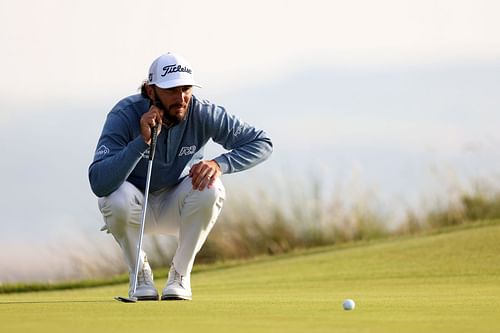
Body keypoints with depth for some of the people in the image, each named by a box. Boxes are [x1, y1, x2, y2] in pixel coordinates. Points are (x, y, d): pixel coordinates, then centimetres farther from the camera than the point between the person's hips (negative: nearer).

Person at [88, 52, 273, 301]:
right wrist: (143, 141, -45)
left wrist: (219, 164, -32)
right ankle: (139, 271, -7)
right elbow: (99, 184, -37)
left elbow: (262, 143, -15)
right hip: (135, 206, -2)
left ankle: (180, 273, -10)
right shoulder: (124, 116, -26)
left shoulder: (203, 114, -19)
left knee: (210, 188, -30)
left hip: (175, 207, 2)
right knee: (118, 197, -36)